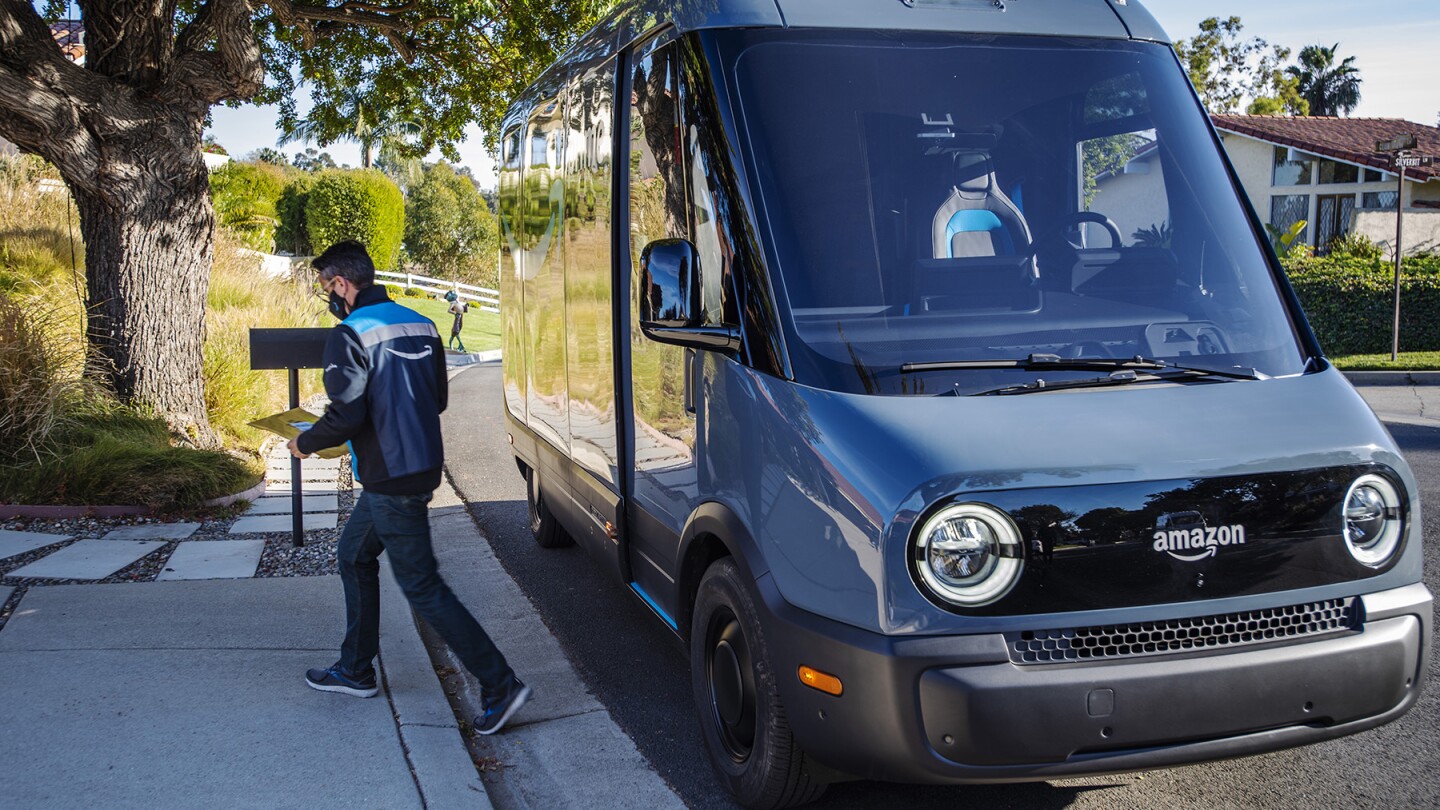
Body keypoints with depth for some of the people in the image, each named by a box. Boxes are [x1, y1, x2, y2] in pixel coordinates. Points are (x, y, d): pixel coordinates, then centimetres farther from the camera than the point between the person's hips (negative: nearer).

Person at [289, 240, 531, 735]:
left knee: (421, 586, -3)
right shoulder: (421, 326, 10)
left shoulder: (351, 334, -15)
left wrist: (304, 443, -3)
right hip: (423, 466, 9)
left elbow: (346, 415, -21)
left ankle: (500, 685, -3)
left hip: (392, 480, -9)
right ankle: (355, 670, 32)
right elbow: (437, 400, 17)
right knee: (354, 556, 23)